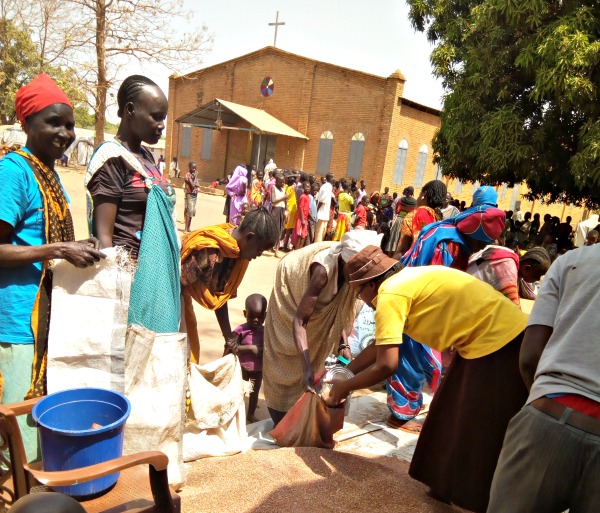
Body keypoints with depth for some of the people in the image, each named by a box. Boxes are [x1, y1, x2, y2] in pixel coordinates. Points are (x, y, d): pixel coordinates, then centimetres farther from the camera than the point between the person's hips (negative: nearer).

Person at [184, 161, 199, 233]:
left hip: (195, 194, 8)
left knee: (192, 211, 10)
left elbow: (197, 184, 6)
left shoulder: (194, 174, 13)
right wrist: (195, 177, -12)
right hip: (190, 195, -8)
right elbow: (193, 185, -21)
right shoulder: (188, 175, -12)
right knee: (189, 211, -11)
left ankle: (188, 228, 17)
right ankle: (186, 229, -11)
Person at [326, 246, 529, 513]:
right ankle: (451, 487, 36)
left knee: (480, 435, 3)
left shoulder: (391, 292, -16)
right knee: (453, 417, 20)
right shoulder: (407, 280, 12)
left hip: (501, 344, -10)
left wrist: (345, 386, -2)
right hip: (490, 339, 10)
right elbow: (381, 344, 20)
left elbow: (386, 365, -17)